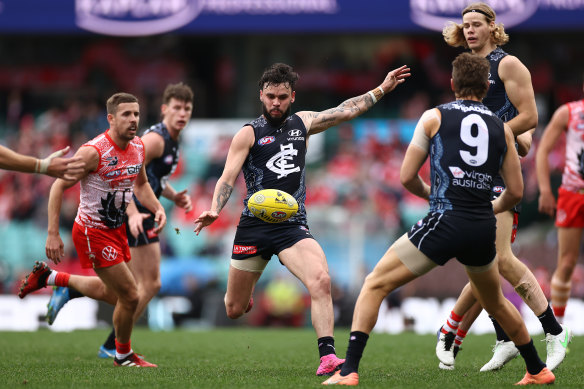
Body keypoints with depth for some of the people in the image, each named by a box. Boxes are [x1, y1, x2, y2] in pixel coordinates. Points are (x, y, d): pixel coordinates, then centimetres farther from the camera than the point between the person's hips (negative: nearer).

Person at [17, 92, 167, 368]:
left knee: (112, 293, 23)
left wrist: (157, 208, -1)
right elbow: (58, 186, -18)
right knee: (130, 296, -8)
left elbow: (141, 184, 19)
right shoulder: (94, 151, -23)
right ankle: (124, 355, 16)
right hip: (93, 231, -9)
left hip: (116, 229, 9)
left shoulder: (138, 147, 0)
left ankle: (49, 277, 38)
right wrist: (53, 234, -23)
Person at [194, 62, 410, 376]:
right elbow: (227, 178, -8)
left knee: (321, 280, -28)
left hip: (293, 226, 1)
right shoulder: (248, 134, -1)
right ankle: (243, 290, 48)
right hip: (253, 226, -1)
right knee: (235, 310, 8)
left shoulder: (302, 123, 11)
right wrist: (214, 210, -26)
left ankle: (327, 357, -30)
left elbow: (346, 110, 19)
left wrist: (382, 89, 17)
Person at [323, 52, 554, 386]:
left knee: (375, 285, 4)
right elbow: (516, 192, 13)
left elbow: (407, 177, 3)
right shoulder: (502, 128, 12)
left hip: (445, 222, -4)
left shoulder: (434, 117, 4)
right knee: (496, 303, 30)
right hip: (483, 229, 4)